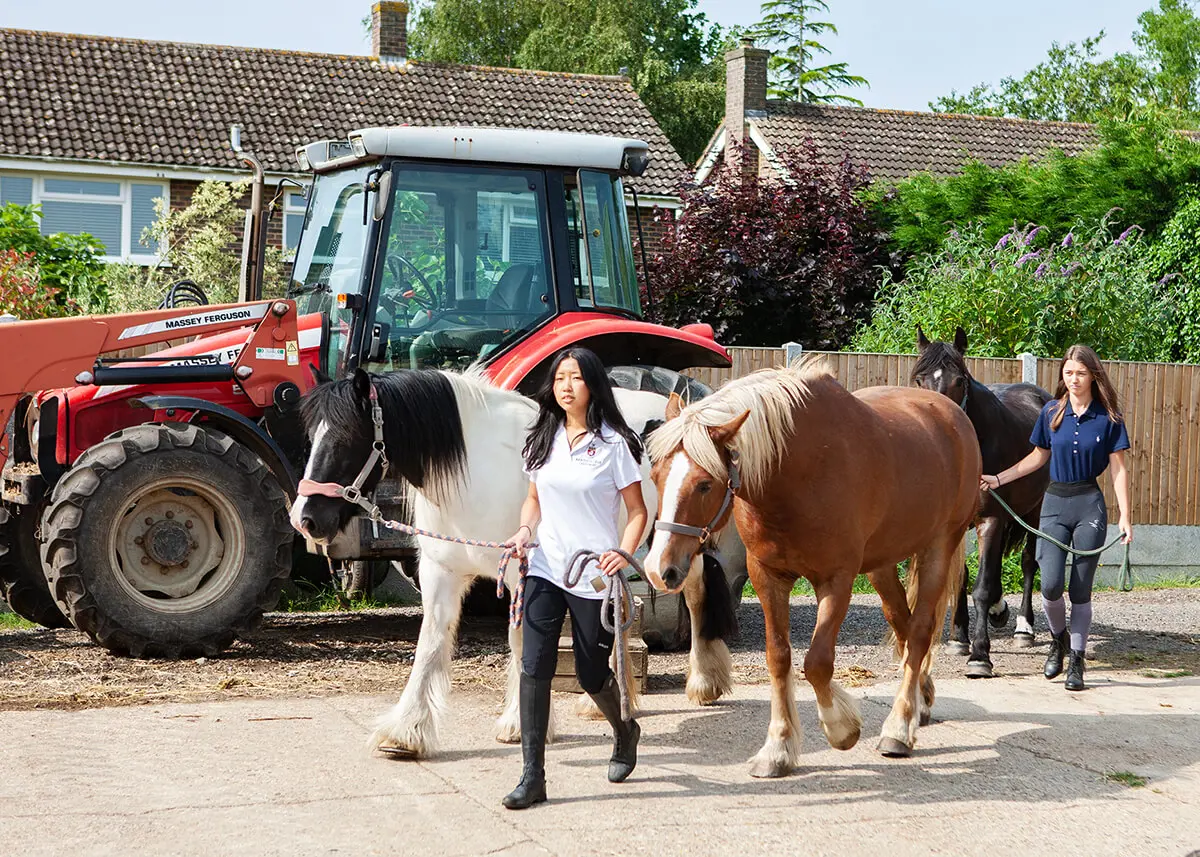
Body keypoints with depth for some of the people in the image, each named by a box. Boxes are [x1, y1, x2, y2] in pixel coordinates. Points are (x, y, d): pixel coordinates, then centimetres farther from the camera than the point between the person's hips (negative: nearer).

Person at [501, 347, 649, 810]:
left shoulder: (613, 443, -6)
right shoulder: (543, 440, 8)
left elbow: (637, 511, -3)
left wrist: (624, 553, -20)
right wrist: (525, 529, -3)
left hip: (594, 575, -4)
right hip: (545, 568, 4)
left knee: (591, 675, 7)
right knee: (534, 668, -8)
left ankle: (625, 733, 39)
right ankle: (533, 776, -5)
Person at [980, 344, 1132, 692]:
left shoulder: (1108, 417, -2)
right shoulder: (1051, 412, 4)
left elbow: (1119, 469, -2)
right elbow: (1038, 457, 15)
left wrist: (1125, 517, -8)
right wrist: (998, 479, 7)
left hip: (1090, 505, -2)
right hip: (1055, 503, 2)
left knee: (1081, 588, 0)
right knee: (1051, 585, -9)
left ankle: (1076, 660, 14)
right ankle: (1058, 639, 20)